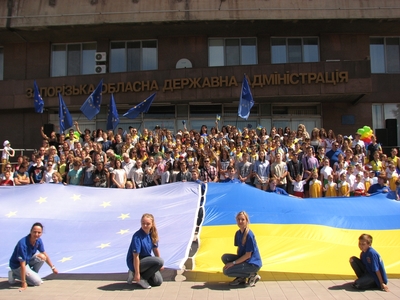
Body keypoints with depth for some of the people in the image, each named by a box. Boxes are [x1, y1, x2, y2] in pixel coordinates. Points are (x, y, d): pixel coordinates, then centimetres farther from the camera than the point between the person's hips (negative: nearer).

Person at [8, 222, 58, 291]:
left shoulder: (38, 240, -10)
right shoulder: (22, 244, -33)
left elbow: (45, 255, 6)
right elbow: (22, 265, -31)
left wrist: (53, 267, 10)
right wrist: (23, 283, -28)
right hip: (17, 265, -7)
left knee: (42, 257, -18)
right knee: (37, 282, -14)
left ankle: (32, 275, 4)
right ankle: (14, 275, 2)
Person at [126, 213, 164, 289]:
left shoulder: (152, 234, -3)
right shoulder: (137, 236, -25)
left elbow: (155, 249, 9)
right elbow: (136, 256, -23)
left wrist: (159, 264, 16)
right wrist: (137, 273, -21)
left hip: (145, 260, 8)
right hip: (135, 263, -8)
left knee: (158, 281, 3)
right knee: (160, 261, -24)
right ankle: (141, 278, -8)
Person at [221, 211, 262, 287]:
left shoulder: (249, 235, -21)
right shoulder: (238, 233, 4)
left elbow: (248, 255, -20)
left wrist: (233, 263, -19)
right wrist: (236, 260, -1)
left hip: (253, 264, -8)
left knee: (226, 271, -16)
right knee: (225, 257, -9)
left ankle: (252, 275, -2)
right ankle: (241, 277, 4)